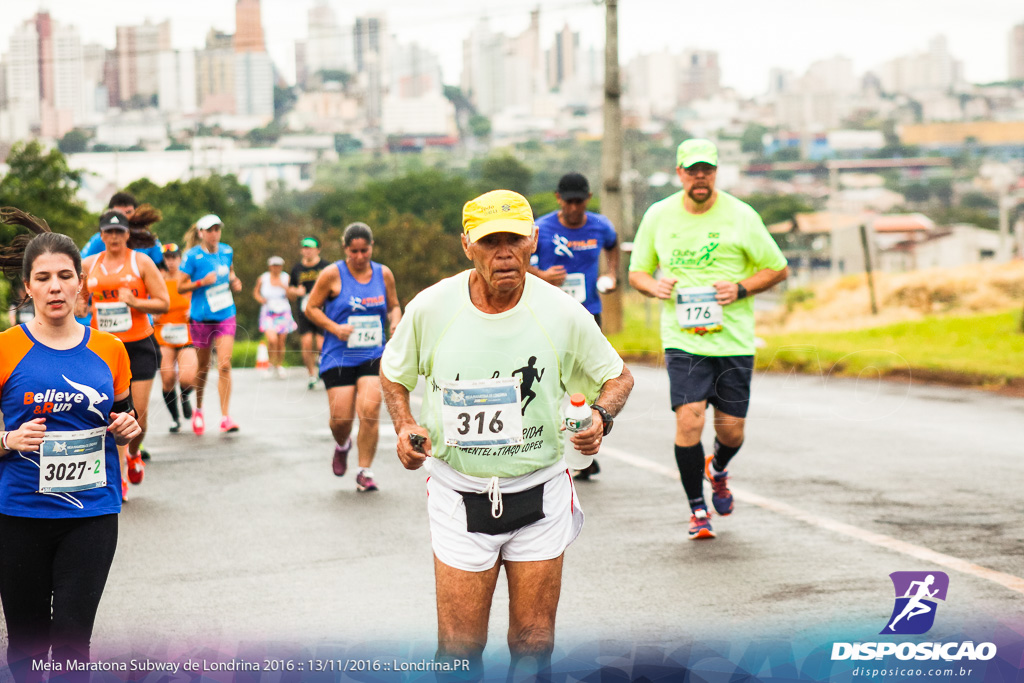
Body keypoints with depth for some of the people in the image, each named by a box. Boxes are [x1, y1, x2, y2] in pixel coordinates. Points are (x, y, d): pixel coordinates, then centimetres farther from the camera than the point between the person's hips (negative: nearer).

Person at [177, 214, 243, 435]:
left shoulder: (227, 251, 3)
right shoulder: (193, 256, -10)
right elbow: (180, 287, -7)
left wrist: (234, 282, 3)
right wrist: (202, 282, -21)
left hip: (226, 316, 2)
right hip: (201, 318, -2)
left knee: (224, 365, -11)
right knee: (203, 367, 9)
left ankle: (225, 417, -11)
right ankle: (198, 410, 33)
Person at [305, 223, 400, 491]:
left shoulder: (384, 274, 7)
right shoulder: (332, 274, -3)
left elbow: (394, 306, 19)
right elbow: (311, 308, 1)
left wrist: (394, 323, -3)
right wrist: (334, 328, -14)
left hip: (373, 355, 2)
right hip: (339, 356, -2)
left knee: (369, 411, -15)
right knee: (341, 417, -5)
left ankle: (364, 473, -3)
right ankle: (342, 446, 32)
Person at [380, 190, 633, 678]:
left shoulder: (563, 314, -9)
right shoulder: (430, 309, -8)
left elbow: (616, 376, 7)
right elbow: (394, 372, 12)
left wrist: (601, 416, -14)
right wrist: (405, 427, -5)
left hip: (539, 493, 1)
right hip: (458, 494, 0)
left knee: (534, 646, 7)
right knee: (459, 649, -1)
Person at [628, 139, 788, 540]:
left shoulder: (741, 216, -1)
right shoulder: (658, 216, 4)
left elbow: (778, 269, 7)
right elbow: (637, 272, 15)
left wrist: (741, 288, -10)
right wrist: (654, 286, -8)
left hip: (734, 339, 0)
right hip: (682, 340, 0)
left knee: (731, 429, 4)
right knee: (689, 419, -16)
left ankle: (717, 470, 42)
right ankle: (697, 510, 2)